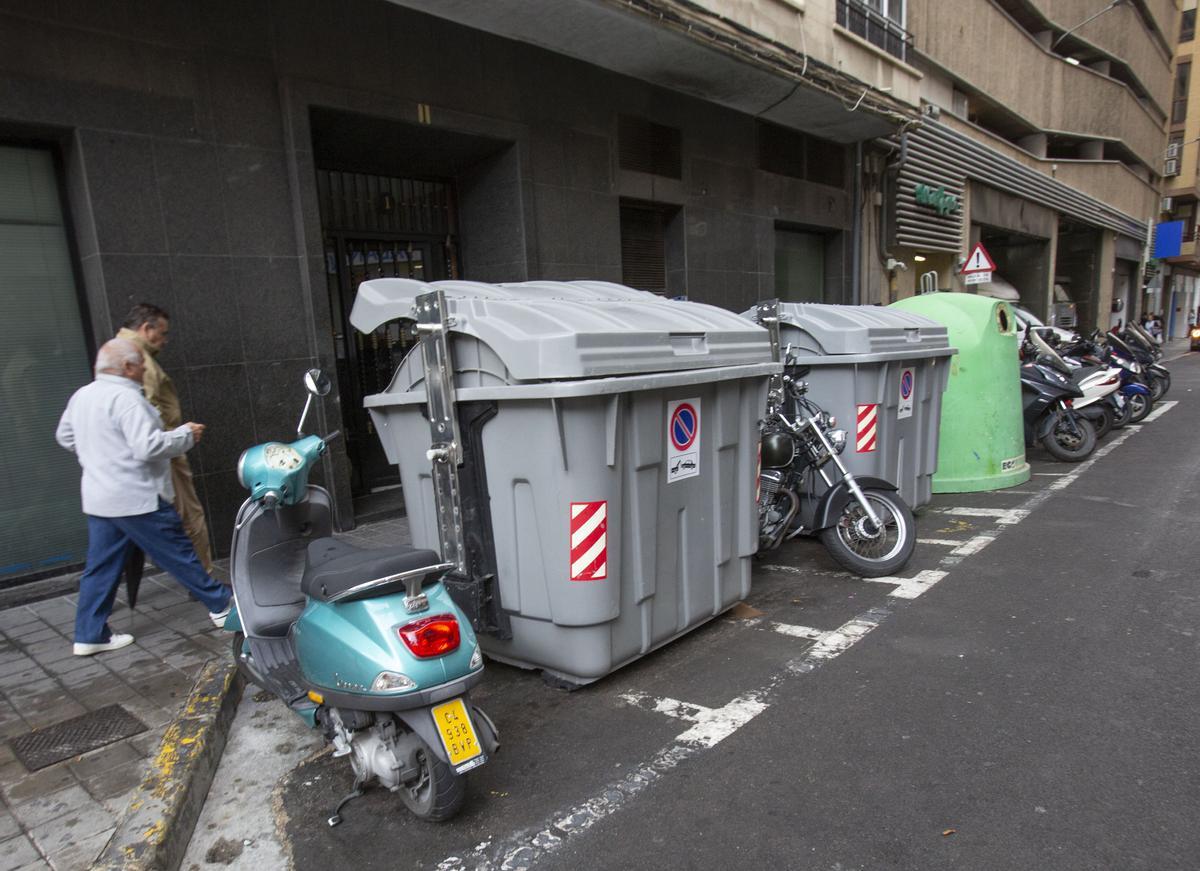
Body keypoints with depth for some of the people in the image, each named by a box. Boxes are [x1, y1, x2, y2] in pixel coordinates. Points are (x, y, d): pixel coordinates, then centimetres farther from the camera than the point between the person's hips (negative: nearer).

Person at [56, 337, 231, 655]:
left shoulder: (81, 396, 10)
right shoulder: (125, 398, -19)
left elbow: (65, 436, 24)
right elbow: (148, 446, -26)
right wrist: (185, 434, -13)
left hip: (98, 498, 9)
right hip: (136, 498, -9)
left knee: (100, 567, 13)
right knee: (179, 555, 1)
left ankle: (89, 635, 19)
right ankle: (222, 606, 12)